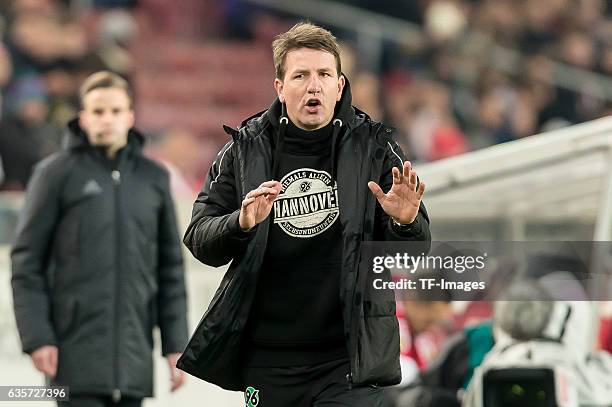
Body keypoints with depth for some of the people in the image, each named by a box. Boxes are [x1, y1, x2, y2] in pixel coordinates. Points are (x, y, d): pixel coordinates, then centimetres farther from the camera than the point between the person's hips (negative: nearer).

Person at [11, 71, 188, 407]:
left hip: (134, 355, 4)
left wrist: (175, 344, 11)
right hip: (78, 351, -4)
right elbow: (26, 261, -1)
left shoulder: (153, 178, 12)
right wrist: (37, 337, -9)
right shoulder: (57, 173, 0)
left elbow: (170, 266, 16)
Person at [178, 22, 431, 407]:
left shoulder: (374, 147, 0)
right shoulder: (246, 149, 2)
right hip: (267, 357, 2)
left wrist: (405, 223, -21)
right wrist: (241, 224, -19)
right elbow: (199, 239, 2)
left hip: (350, 355, -1)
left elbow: (414, 251, 2)